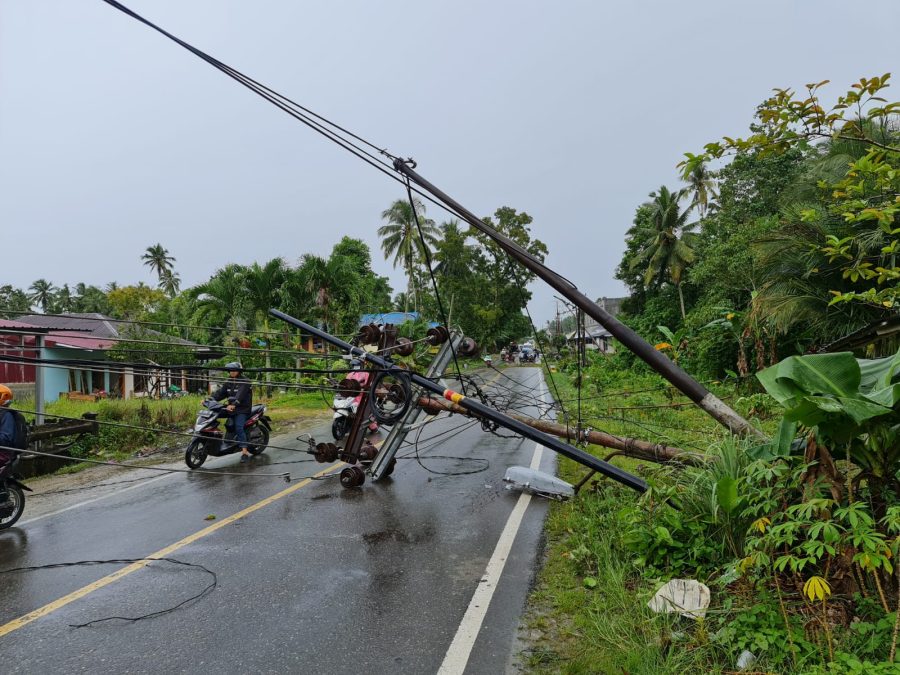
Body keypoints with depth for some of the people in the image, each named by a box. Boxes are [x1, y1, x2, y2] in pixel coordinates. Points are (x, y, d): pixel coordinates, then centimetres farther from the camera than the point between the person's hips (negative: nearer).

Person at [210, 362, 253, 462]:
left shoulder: (245, 382, -8)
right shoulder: (228, 382, 16)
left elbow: (240, 395, -24)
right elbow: (220, 392, 3)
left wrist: (234, 404, -39)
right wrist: (210, 399, -14)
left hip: (242, 409, -9)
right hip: (231, 409, 9)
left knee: (239, 428, -23)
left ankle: (245, 452, -29)